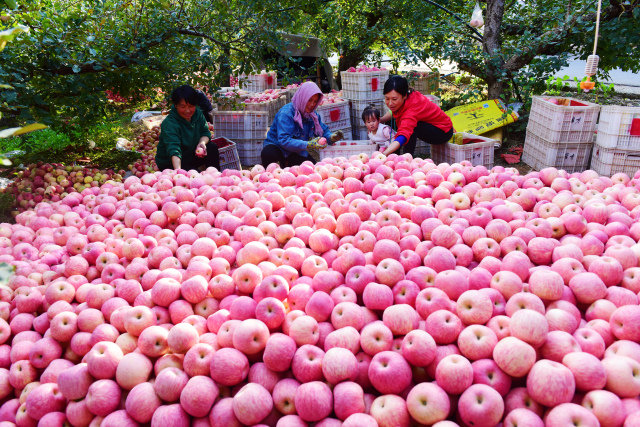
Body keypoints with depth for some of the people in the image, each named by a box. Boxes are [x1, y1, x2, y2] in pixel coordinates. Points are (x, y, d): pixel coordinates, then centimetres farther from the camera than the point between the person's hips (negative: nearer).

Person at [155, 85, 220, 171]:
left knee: (212, 148, -13)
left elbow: (205, 132, 1)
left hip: (191, 156, 7)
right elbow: (173, 149, -39)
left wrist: (202, 143, -23)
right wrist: (178, 170, -56)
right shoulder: (169, 124, -28)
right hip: (170, 163, -7)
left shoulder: (198, 113, -6)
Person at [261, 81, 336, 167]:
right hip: (277, 147, -6)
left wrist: (330, 137, -13)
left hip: (296, 152, 6)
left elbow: (324, 130, 13)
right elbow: (284, 140, -31)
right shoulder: (285, 113, -22)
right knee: (268, 153, -40)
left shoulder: (312, 114, 1)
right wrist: (307, 145, -41)